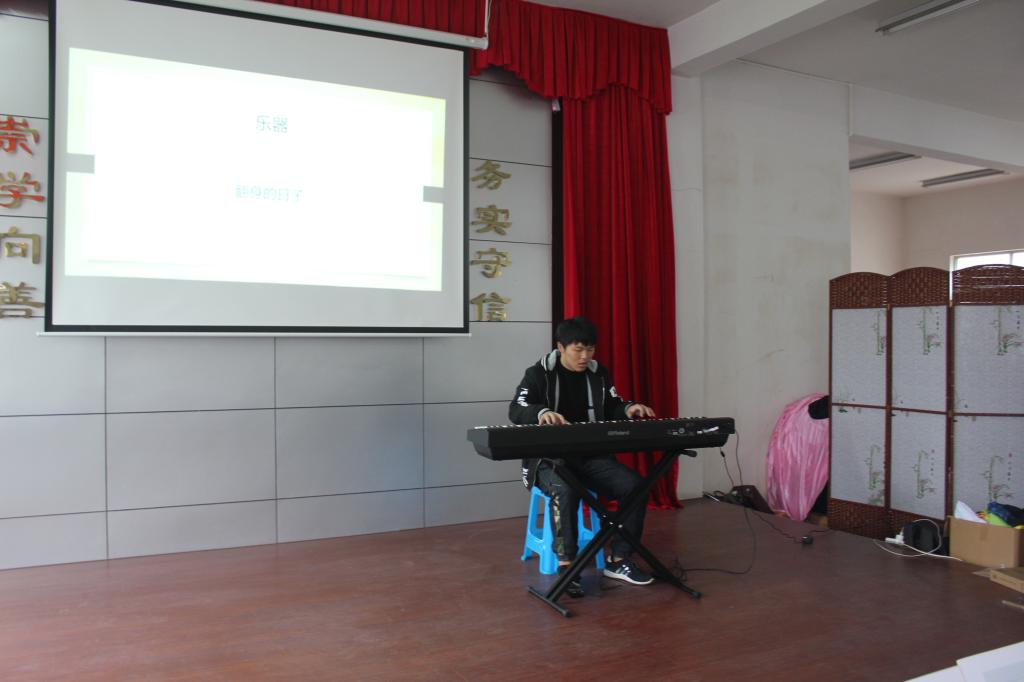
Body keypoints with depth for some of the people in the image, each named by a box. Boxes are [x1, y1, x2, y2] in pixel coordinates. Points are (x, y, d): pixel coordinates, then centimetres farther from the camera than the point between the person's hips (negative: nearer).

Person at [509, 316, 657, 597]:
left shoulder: (598, 374, 10)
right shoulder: (538, 373, -5)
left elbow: (612, 408, 19)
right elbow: (516, 410, -18)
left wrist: (628, 409, -6)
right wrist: (542, 412, -41)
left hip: (592, 456, 5)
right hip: (549, 457, -5)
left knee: (635, 485, -17)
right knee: (566, 490, -38)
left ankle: (619, 560, -4)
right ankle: (566, 565, -26)